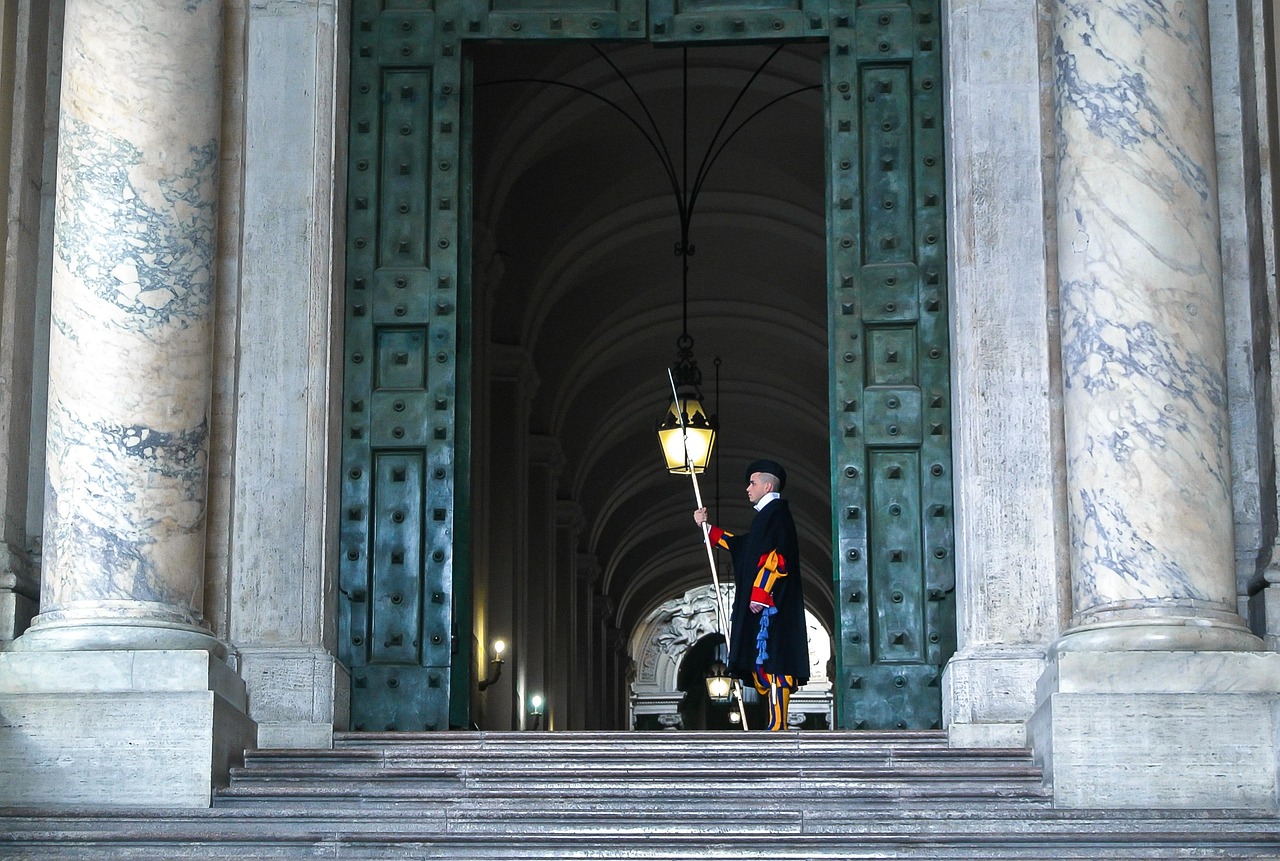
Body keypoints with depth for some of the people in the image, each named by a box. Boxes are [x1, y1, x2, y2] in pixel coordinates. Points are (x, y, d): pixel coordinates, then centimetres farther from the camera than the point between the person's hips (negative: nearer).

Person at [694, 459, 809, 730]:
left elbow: (775, 555, -20)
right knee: (764, 661, 8)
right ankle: (776, 724, 7)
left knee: (771, 661, -13)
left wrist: (759, 594, -22)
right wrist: (707, 528, 38)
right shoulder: (768, 515, 22)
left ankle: (778, 725, -16)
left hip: (769, 605, -10)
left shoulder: (776, 513, -9)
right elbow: (742, 546, 35)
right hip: (762, 604, 10)